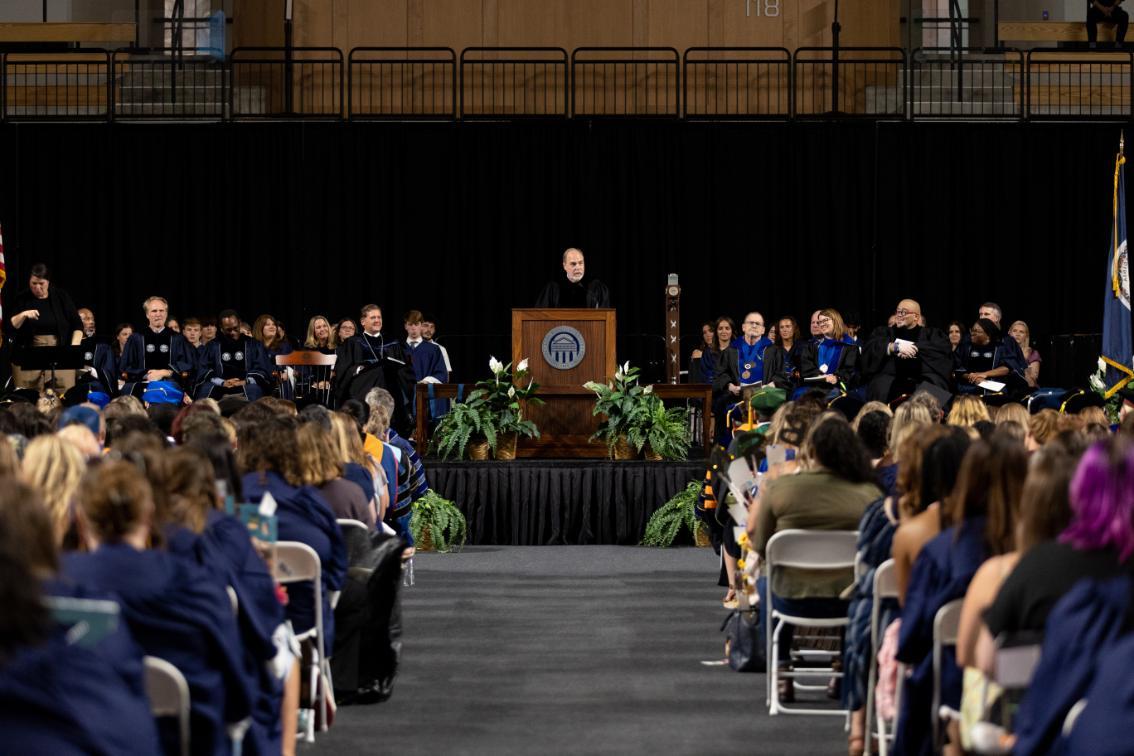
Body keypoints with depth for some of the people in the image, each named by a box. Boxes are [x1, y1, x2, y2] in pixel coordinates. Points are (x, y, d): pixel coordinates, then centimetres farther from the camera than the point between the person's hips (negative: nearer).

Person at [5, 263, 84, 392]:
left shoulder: (61, 297, 4)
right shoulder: (21, 299, 3)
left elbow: (77, 325, 5)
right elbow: (9, 328, -2)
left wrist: (74, 347, -10)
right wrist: (23, 315, -19)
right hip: (28, 358, 0)